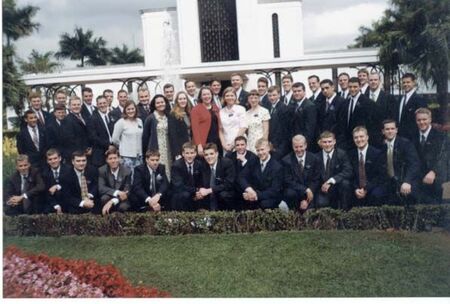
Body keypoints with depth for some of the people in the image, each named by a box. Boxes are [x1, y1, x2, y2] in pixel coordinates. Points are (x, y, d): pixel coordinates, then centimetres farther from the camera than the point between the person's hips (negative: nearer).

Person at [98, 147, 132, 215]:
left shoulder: (127, 171, -12)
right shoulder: (102, 170, -8)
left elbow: (126, 192, -16)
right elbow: (101, 188, -18)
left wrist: (112, 202, -31)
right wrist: (117, 192, -33)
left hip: (122, 199, -1)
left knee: (123, 206, -34)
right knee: (104, 198, -33)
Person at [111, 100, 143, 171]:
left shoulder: (139, 121, 8)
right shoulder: (121, 122, -6)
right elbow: (115, 139, -4)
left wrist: (138, 147, 8)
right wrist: (123, 146, 8)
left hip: (139, 154, 5)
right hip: (127, 155, -5)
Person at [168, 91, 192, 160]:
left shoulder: (189, 114, 13)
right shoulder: (173, 115, -6)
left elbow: (192, 132, 14)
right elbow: (172, 136, -12)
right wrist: (177, 154, -17)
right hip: (179, 149, -6)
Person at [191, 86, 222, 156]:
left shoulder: (215, 108, 14)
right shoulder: (196, 109, -3)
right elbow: (195, 128, -9)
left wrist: (222, 141, 8)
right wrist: (199, 145, -18)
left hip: (217, 141, 5)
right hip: (204, 142, -5)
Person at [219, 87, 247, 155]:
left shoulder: (241, 109, 2)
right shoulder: (221, 112, 11)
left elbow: (243, 127, -4)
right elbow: (220, 130, 10)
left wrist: (233, 143, -7)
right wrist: (224, 144, -3)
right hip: (226, 145, 3)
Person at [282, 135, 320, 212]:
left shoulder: (314, 159, -3)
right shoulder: (286, 160, -6)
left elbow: (316, 180, -2)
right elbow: (288, 181, -9)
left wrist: (306, 199, -13)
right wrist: (305, 190, -21)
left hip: (310, 191, 1)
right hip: (293, 190, -1)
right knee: (290, 193, -32)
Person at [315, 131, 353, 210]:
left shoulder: (341, 154, -4)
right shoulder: (317, 157, 0)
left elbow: (348, 172, -17)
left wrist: (331, 180, -27)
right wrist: (322, 186, -15)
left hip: (338, 186, 0)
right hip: (323, 188, 0)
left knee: (345, 182, -32)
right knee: (320, 204, -26)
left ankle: (344, 209, -14)